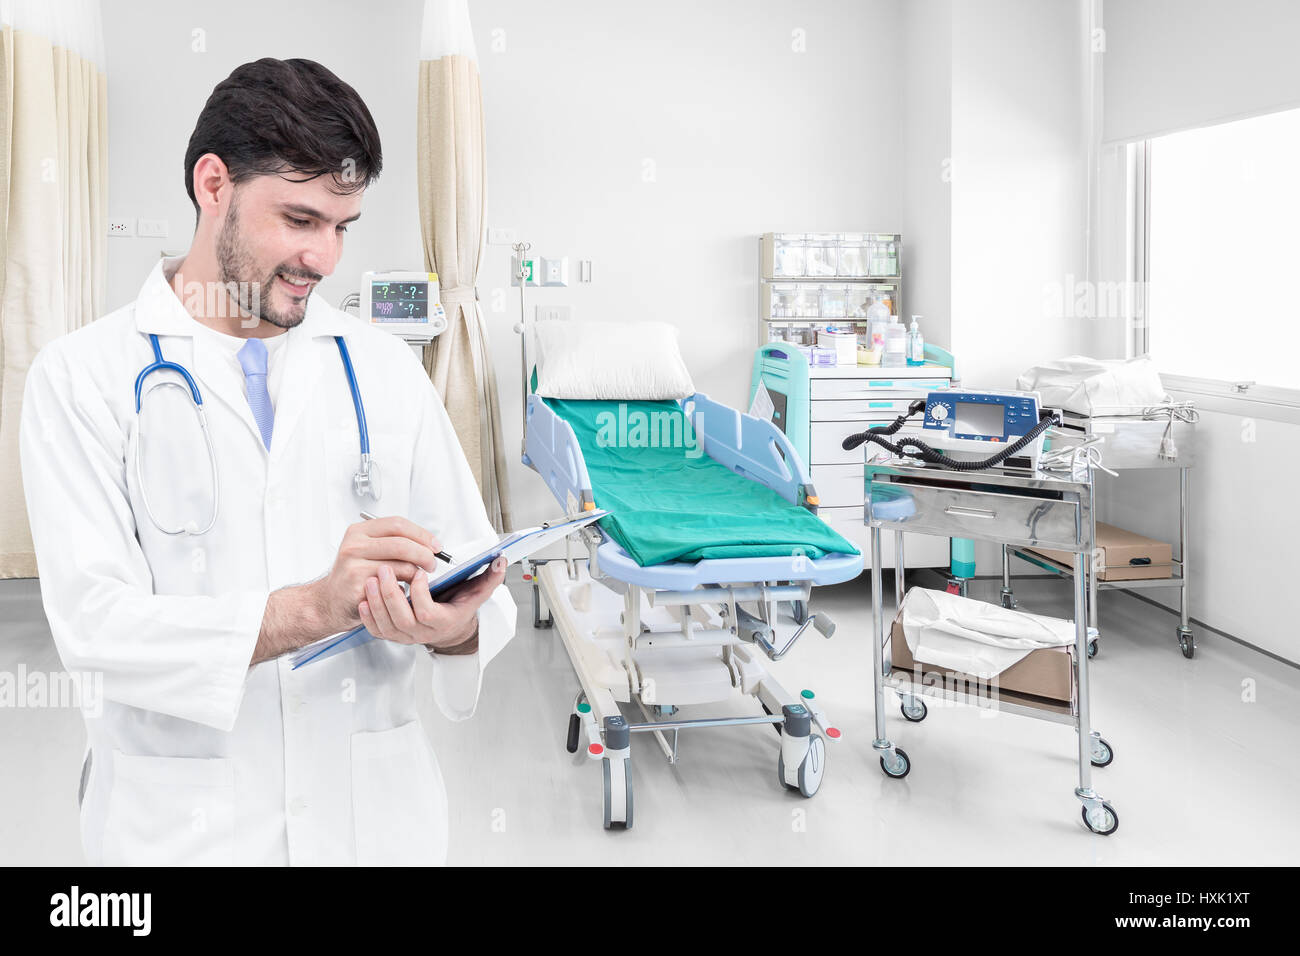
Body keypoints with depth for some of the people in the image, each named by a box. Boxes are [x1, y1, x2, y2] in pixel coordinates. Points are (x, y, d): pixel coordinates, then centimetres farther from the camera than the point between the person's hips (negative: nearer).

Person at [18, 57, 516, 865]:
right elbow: (95, 622, -15)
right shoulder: (84, 374, -5)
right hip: (185, 827, -2)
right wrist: (314, 606, -28)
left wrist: (454, 627, -23)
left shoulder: (386, 368, 4)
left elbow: (481, 579, 0)